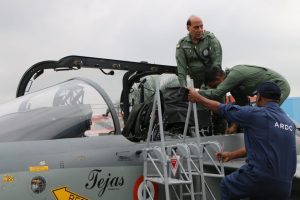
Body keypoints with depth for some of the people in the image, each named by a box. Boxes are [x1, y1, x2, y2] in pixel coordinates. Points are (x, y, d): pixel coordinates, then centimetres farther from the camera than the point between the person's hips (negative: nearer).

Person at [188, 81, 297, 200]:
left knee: (227, 185, 21)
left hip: (260, 177, -5)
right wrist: (232, 155, 31)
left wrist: (198, 98, 20)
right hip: (284, 185, 6)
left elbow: (221, 108, 4)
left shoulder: (255, 114, -8)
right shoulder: (290, 124, 13)